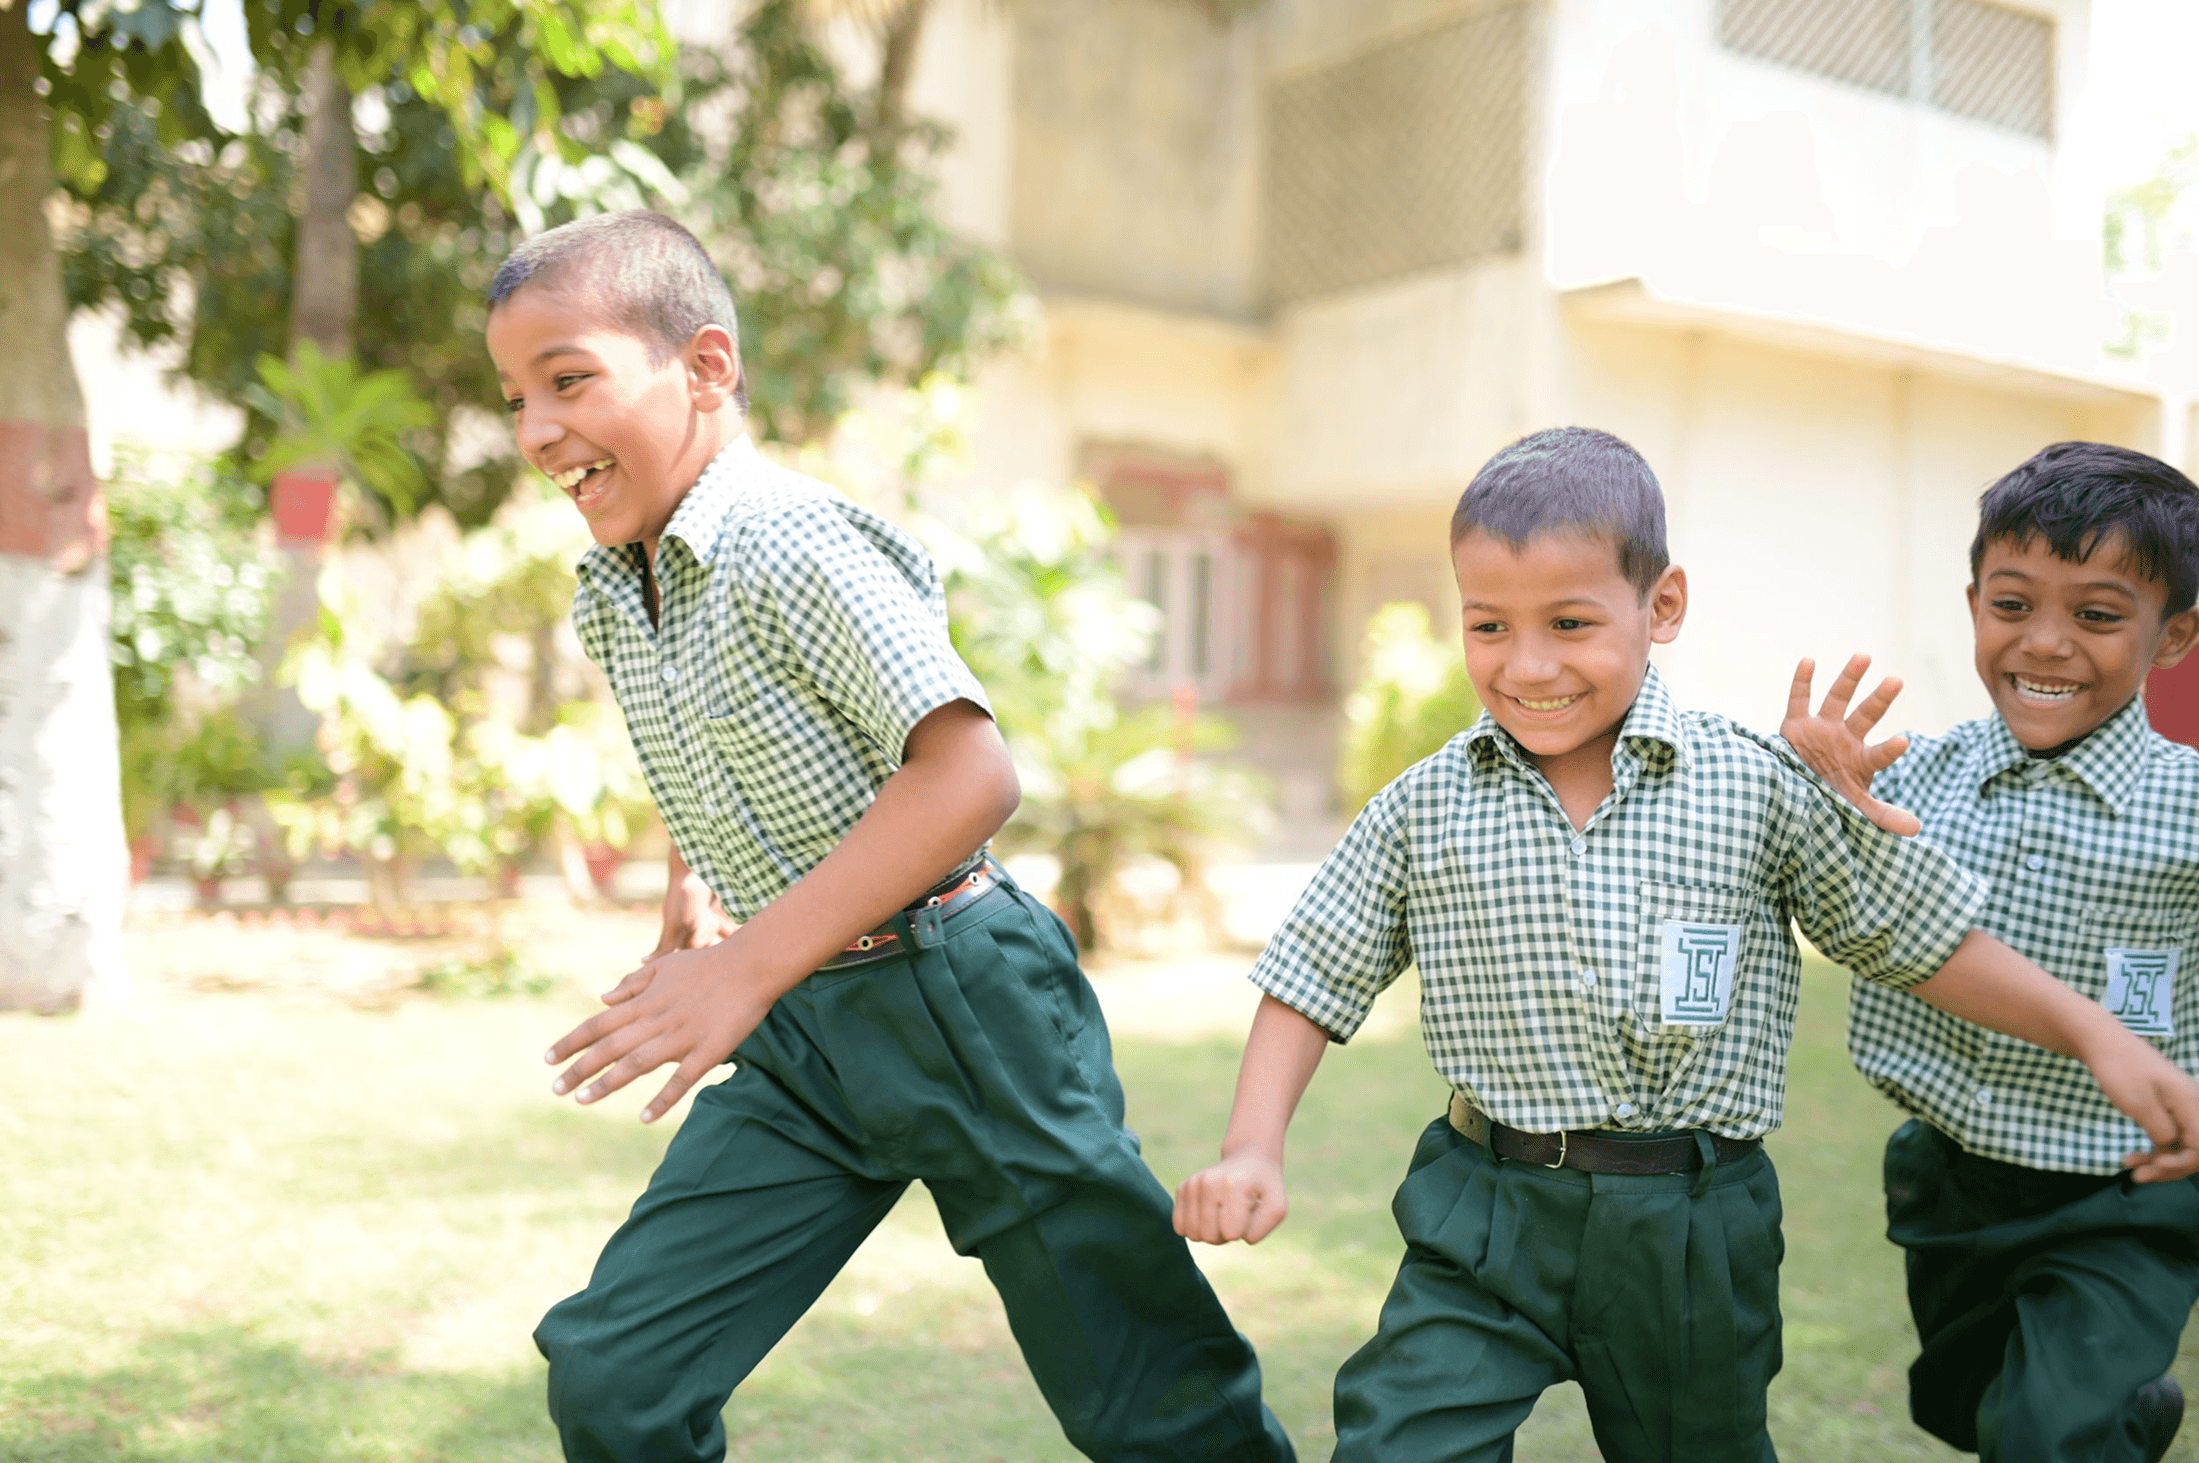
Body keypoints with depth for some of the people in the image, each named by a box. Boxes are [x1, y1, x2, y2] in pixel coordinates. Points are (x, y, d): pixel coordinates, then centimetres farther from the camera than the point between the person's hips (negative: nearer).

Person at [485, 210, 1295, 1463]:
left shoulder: (790, 542, -19)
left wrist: (752, 966, -27)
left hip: (961, 1005, -7)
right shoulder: (611, 595, 8)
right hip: (799, 1034, 7)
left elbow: (972, 774, -27)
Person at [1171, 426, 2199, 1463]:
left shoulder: (1760, 789, -8)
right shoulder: (1425, 808, -4)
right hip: (1485, 1219, 0)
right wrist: (1253, 1150, -8)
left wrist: (2094, 1031, -1)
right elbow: (1313, 981, 2)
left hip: (1692, 1231, 0)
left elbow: (1918, 938, 3)